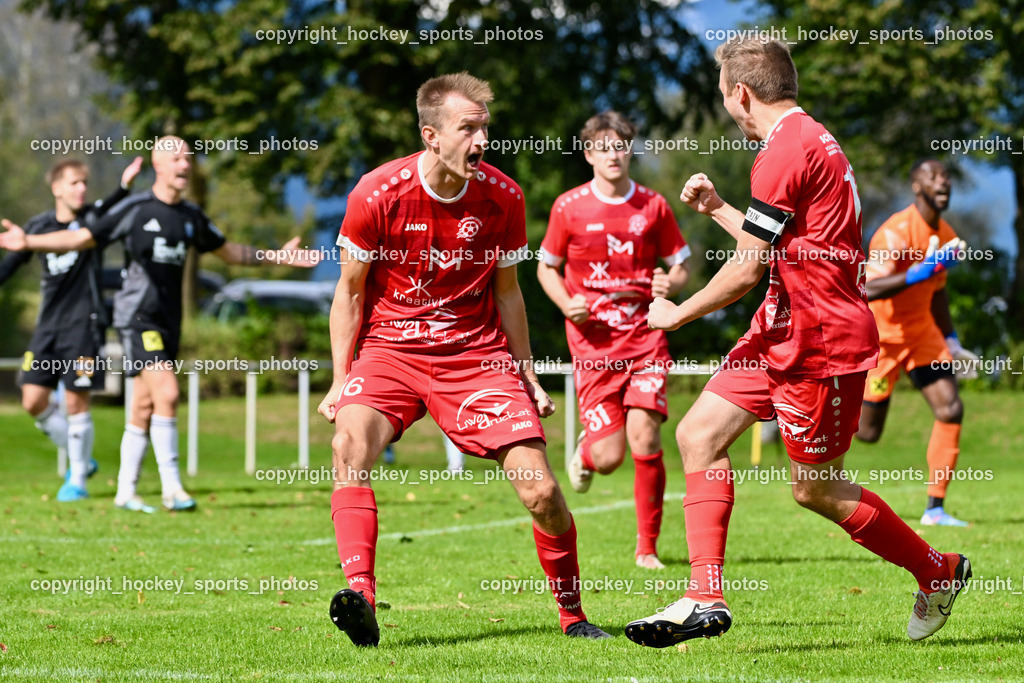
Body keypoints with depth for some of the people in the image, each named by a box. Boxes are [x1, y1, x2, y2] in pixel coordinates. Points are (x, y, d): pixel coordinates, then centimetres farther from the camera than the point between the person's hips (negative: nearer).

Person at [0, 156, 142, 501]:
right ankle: (80, 460, 19)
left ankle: (77, 479, 9)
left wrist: (124, 186, -49)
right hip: (48, 326, 4)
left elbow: (111, 209, -28)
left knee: (76, 402, -5)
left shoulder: (93, 218, -5)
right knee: (34, 401, 1)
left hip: (83, 326, -4)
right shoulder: (39, 226, 6)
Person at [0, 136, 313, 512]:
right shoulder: (134, 209, -5)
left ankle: (126, 491, 16)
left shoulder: (192, 217, 11)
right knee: (167, 392, -20)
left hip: (169, 319, 6)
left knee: (144, 407, 8)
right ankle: (171, 488, -17)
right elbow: (82, 238, -1)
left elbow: (229, 251, 26)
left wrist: (277, 256, 22)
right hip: (137, 314, -6)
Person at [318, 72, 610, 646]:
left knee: (541, 490, -8)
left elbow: (506, 292, 9)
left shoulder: (502, 197, -5)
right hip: (388, 348, -1)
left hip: (478, 351, 1)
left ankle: (573, 615, 15)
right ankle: (361, 594, -42)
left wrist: (528, 377, 11)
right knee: (350, 442, -32)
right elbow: (351, 292, 0)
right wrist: (341, 380, -4)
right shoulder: (378, 194, -12)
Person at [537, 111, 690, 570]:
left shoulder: (653, 206, 4)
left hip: (644, 335, 1)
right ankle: (585, 449, 34)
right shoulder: (569, 207, 2)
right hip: (593, 339, 0)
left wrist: (671, 284, -10)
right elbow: (546, 267, 12)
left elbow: (681, 266, 13)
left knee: (645, 437, -16)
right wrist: (567, 304, -7)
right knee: (609, 457, -7)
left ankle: (647, 547, -1)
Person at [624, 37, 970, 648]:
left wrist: (677, 314, -4)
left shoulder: (786, 151, -18)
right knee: (699, 433, 2)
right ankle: (706, 597, -2)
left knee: (816, 489, 1)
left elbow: (747, 269, -17)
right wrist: (716, 208, 30)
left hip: (820, 340, -10)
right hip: (785, 332, 10)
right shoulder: (810, 137, 15)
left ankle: (937, 570, 19)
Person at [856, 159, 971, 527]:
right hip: (879, 334, -7)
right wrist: (921, 272, -39)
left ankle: (935, 508, -6)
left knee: (951, 409, -12)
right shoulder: (896, 231, -22)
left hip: (922, 331, 7)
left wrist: (950, 339, 17)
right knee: (867, 432, 0)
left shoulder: (945, 236, 4)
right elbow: (869, 290, -33)